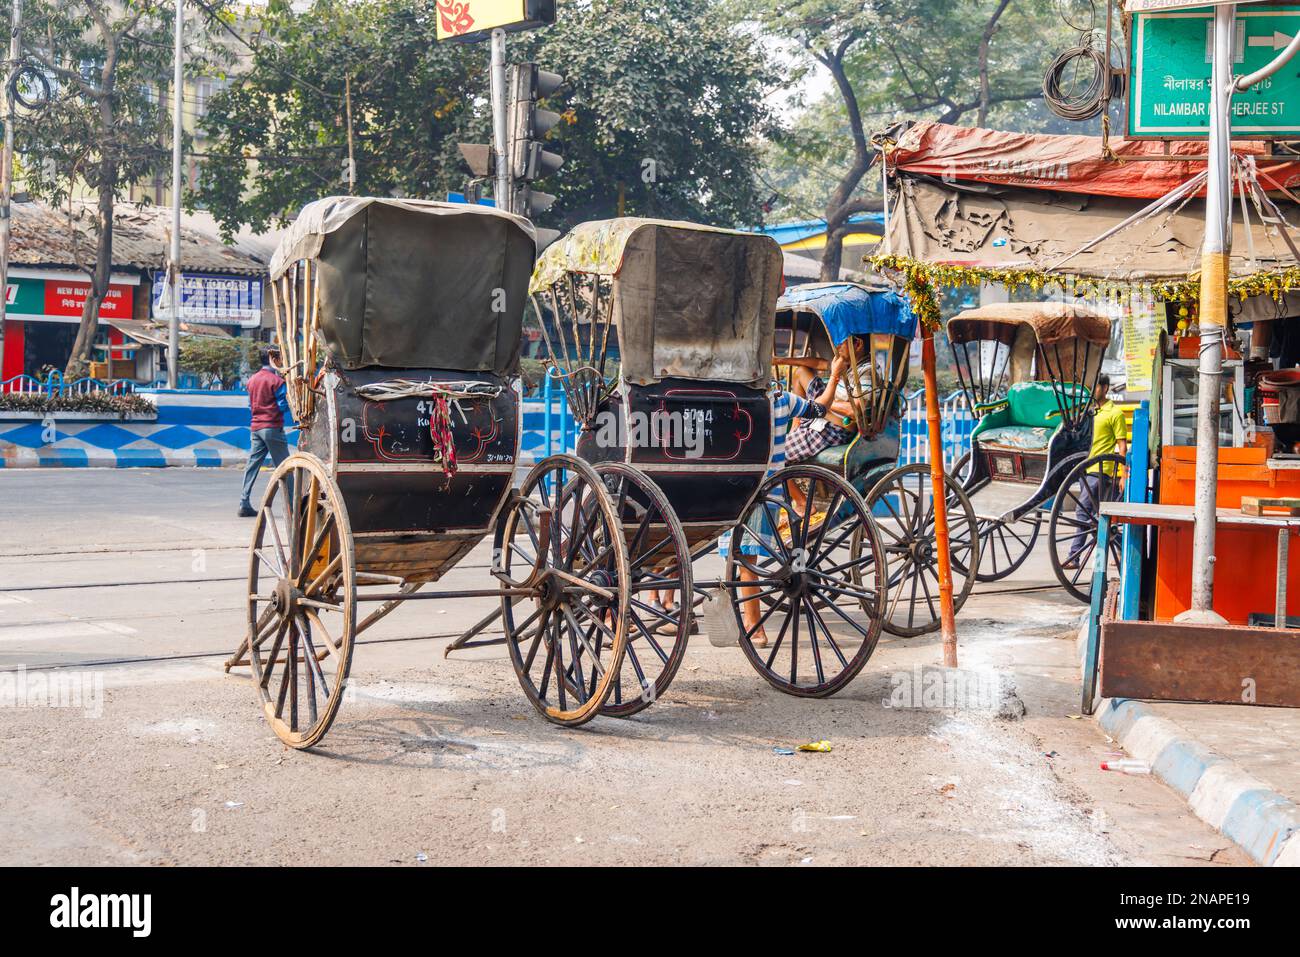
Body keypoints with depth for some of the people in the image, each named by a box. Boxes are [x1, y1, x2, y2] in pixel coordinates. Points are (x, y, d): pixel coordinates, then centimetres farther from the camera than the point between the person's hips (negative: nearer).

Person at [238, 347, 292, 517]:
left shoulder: (252, 380, 10)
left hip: (255, 428, 6)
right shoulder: (276, 381, -10)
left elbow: (250, 405, 17)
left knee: (252, 465, 5)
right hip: (273, 428, -6)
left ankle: (244, 505, 1)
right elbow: (284, 406, -11)